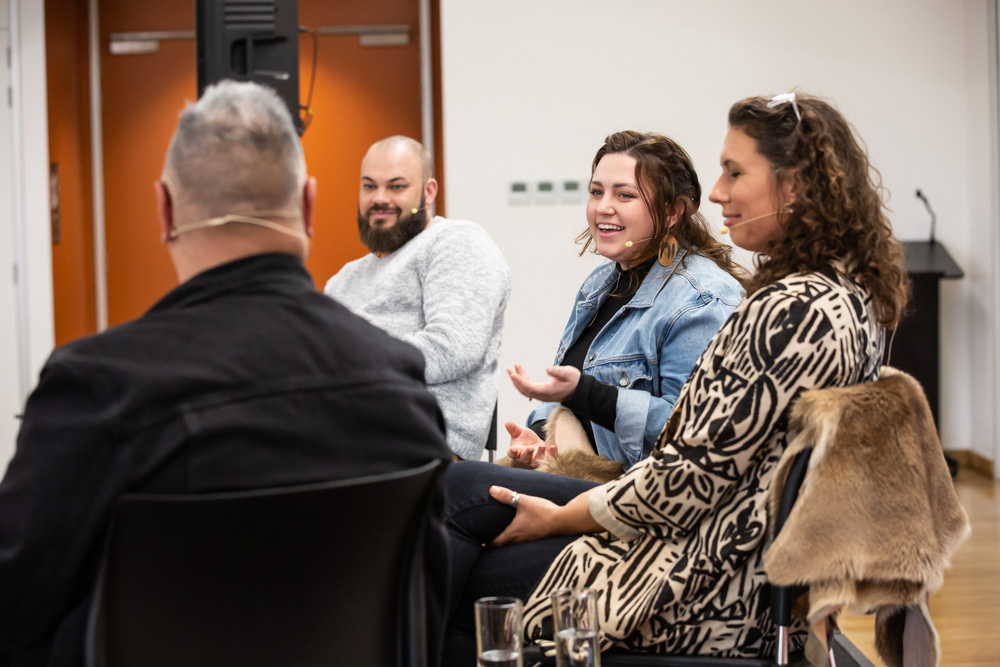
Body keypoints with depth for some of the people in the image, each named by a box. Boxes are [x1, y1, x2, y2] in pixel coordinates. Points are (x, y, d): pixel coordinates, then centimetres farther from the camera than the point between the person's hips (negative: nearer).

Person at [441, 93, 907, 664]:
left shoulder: (794, 311, -22)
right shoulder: (852, 294, 9)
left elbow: (697, 477, -21)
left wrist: (559, 517, -7)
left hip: (714, 592, -10)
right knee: (459, 487, 8)